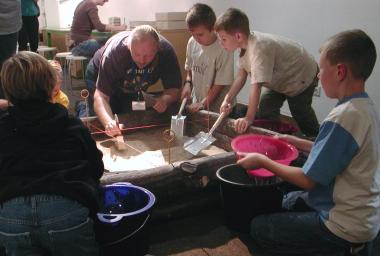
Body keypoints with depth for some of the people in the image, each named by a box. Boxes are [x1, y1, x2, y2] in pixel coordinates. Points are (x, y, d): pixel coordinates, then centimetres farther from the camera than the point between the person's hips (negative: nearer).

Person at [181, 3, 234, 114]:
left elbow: (220, 83, -17)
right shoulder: (192, 43, -3)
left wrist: (204, 103, -16)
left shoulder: (223, 49, -21)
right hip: (197, 102, 5)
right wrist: (188, 83, -4)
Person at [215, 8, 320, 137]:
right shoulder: (245, 43, -13)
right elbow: (241, 75, -10)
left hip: (302, 76, -8)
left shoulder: (259, 48, -40)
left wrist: (249, 118, -44)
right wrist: (227, 99, -19)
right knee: (266, 110, 2)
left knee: (301, 114, 9)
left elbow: (256, 84, -43)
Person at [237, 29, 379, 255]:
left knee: (259, 228, 4)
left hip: (345, 227, -9)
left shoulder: (343, 117, -27)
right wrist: (299, 143, 11)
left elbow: (308, 180, -21)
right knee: (288, 201, 28)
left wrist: (262, 161, -10)